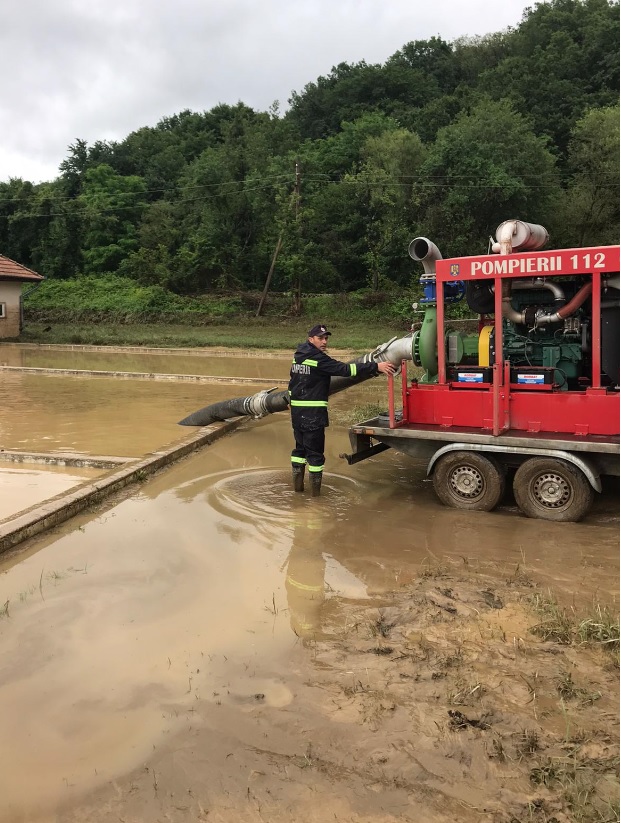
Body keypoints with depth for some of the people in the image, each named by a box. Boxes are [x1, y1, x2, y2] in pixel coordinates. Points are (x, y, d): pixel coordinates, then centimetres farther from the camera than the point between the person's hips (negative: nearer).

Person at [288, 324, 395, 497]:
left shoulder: (298, 356, 10)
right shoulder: (318, 359, -15)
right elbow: (344, 369, -23)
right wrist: (376, 367, -26)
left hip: (296, 410, 8)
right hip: (313, 412, -8)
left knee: (300, 447, 17)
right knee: (315, 451, 1)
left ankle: (297, 484, 23)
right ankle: (315, 489, 7)